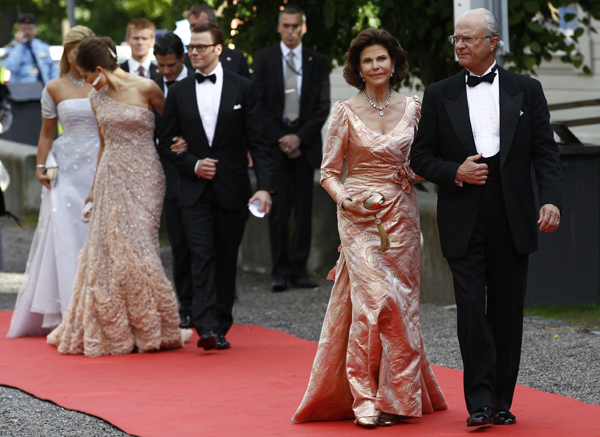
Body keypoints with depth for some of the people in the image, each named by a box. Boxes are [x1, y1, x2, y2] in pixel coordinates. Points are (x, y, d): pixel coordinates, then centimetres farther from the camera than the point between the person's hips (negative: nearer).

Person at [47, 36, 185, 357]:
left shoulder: (145, 89, -10)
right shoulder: (97, 98, 8)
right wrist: (95, 187, 21)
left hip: (142, 177, -5)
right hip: (111, 178, 5)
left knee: (135, 249, -7)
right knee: (107, 250, 3)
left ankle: (148, 328, 6)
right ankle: (113, 331, 12)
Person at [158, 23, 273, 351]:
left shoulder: (243, 89, 2)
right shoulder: (178, 93, 7)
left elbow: (257, 143, -1)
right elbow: (167, 144, 10)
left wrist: (264, 186, -12)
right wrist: (193, 165, -8)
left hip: (232, 190, 0)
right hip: (194, 191, 0)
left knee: (226, 261, 6)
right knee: (202, 257, -12)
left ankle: (221, 328, 15)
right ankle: (206, 327, -20)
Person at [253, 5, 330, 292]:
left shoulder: (317, 62, 9)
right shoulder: (264, 58, 5)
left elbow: (323, 106, 5)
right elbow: (259, 103, 1)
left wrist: (300, 137, -7)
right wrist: (280, 138, -7)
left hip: (304, 143, 2)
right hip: (274, 141, -1)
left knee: (304, 209, 1)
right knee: (279, 209, -5)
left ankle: (299, 270, 5)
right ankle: (280, 271, -2)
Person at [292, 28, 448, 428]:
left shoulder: (413, 108, 7)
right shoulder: (346, 113, -1)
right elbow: (329, 172, 2)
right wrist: (346, 199, -16)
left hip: (402, 215, 3)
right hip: (360, 217, -3)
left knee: (402, 302, 1)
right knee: (374, 298, -14)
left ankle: (400, 397, 8)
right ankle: (366, 400, -9)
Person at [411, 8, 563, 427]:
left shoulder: (527, 90, 7)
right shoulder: (439, 95, 8)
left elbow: (545, 152, 2)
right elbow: (422, 157, 9)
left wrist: (551, 200, -12)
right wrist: (455, 172, -10)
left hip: (512, 219, 0)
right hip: (463, 220, 0)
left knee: (507, 310, 5)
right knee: (471, 306, -9)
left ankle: (502, 400, 13)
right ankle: (479, 400, -6)